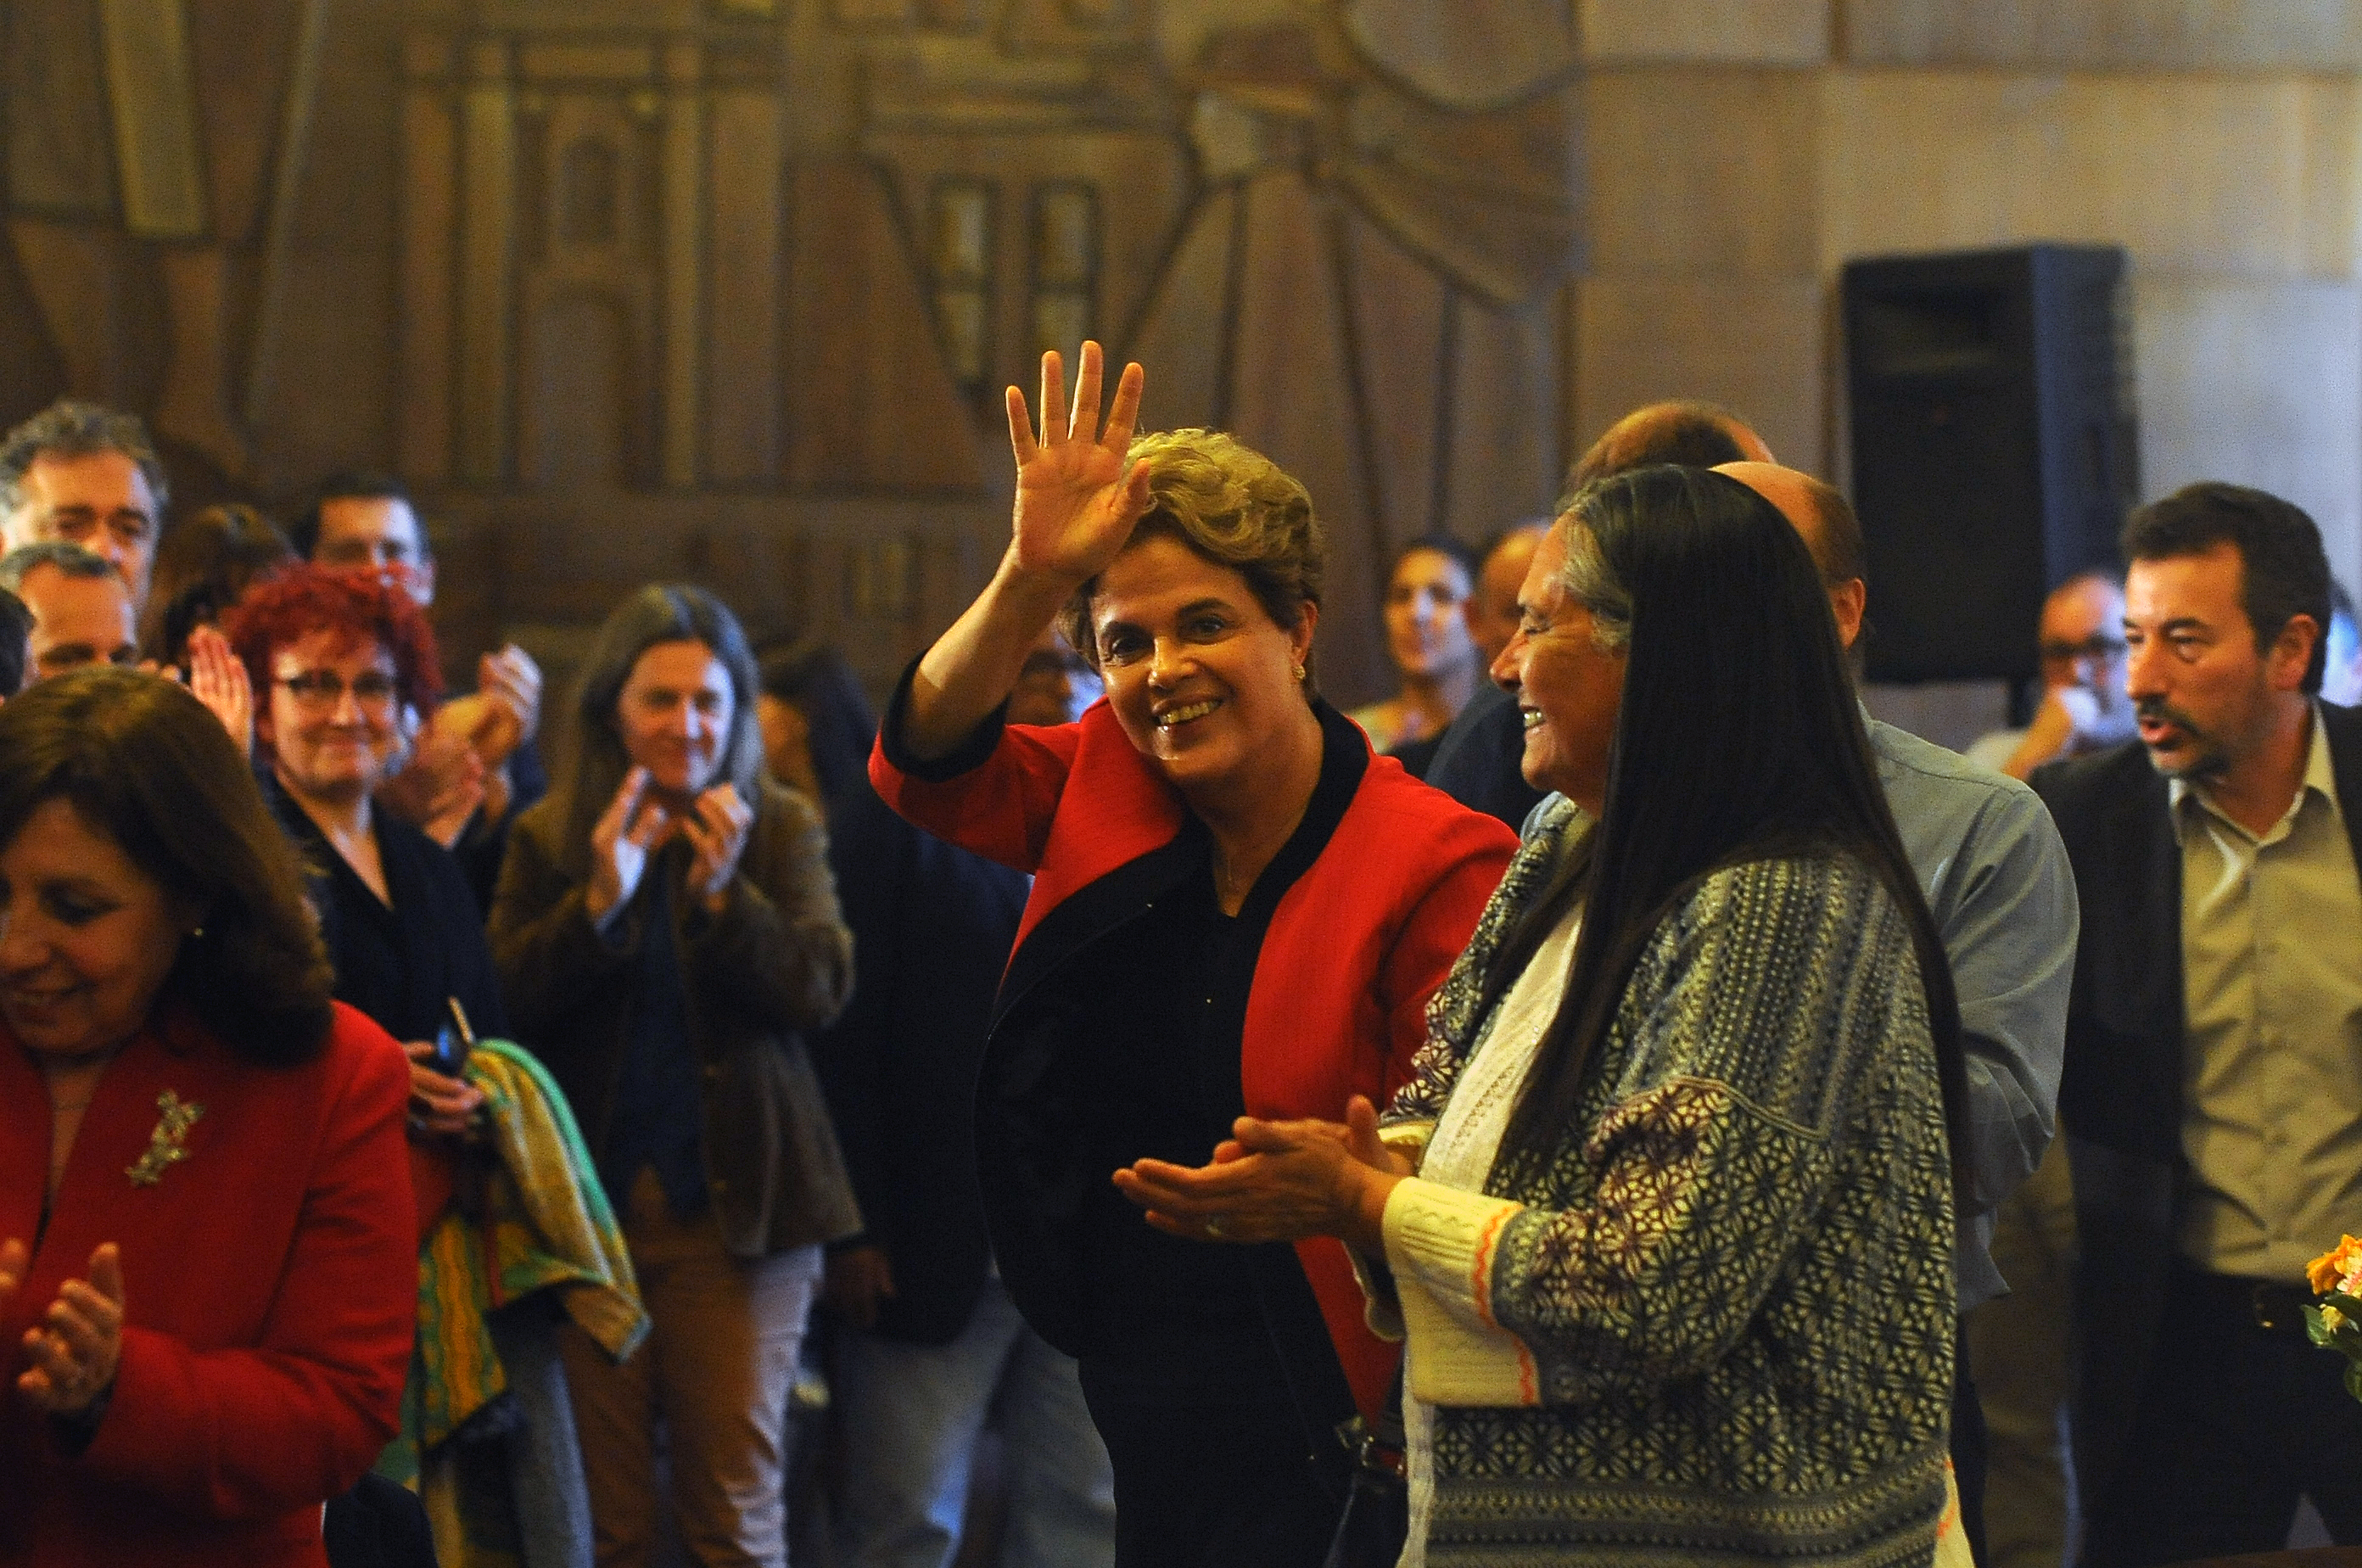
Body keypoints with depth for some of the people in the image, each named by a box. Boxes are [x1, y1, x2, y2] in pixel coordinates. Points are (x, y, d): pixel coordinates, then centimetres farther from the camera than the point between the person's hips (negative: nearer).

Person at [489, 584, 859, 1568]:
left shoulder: (782, 831, 6)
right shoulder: (550, 839, 7)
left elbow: (823, 990, -5)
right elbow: (509, 1000, -3)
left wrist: (725, 895, -19)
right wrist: (599, 902, -17)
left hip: (733, 1203, -1)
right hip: (589, 1197, 1)